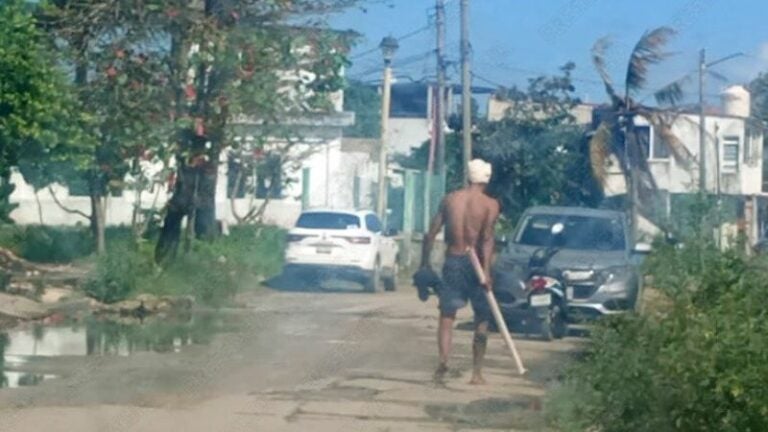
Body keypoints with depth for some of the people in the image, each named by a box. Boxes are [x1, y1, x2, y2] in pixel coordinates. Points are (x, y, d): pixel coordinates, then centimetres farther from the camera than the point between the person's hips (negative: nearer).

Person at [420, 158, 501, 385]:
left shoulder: (450, 199, 4)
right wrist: (486, 270, -20)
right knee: (482, 318, 10)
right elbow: (487, 238, -17)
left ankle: (443, 360, -19)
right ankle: (477, 372, 10)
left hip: (452, 262, 2)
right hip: (475, 263, -2)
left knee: (447, 315, 5)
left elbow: (432, 232, 2)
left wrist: (425, 262, 10)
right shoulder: (490, 204, -5)